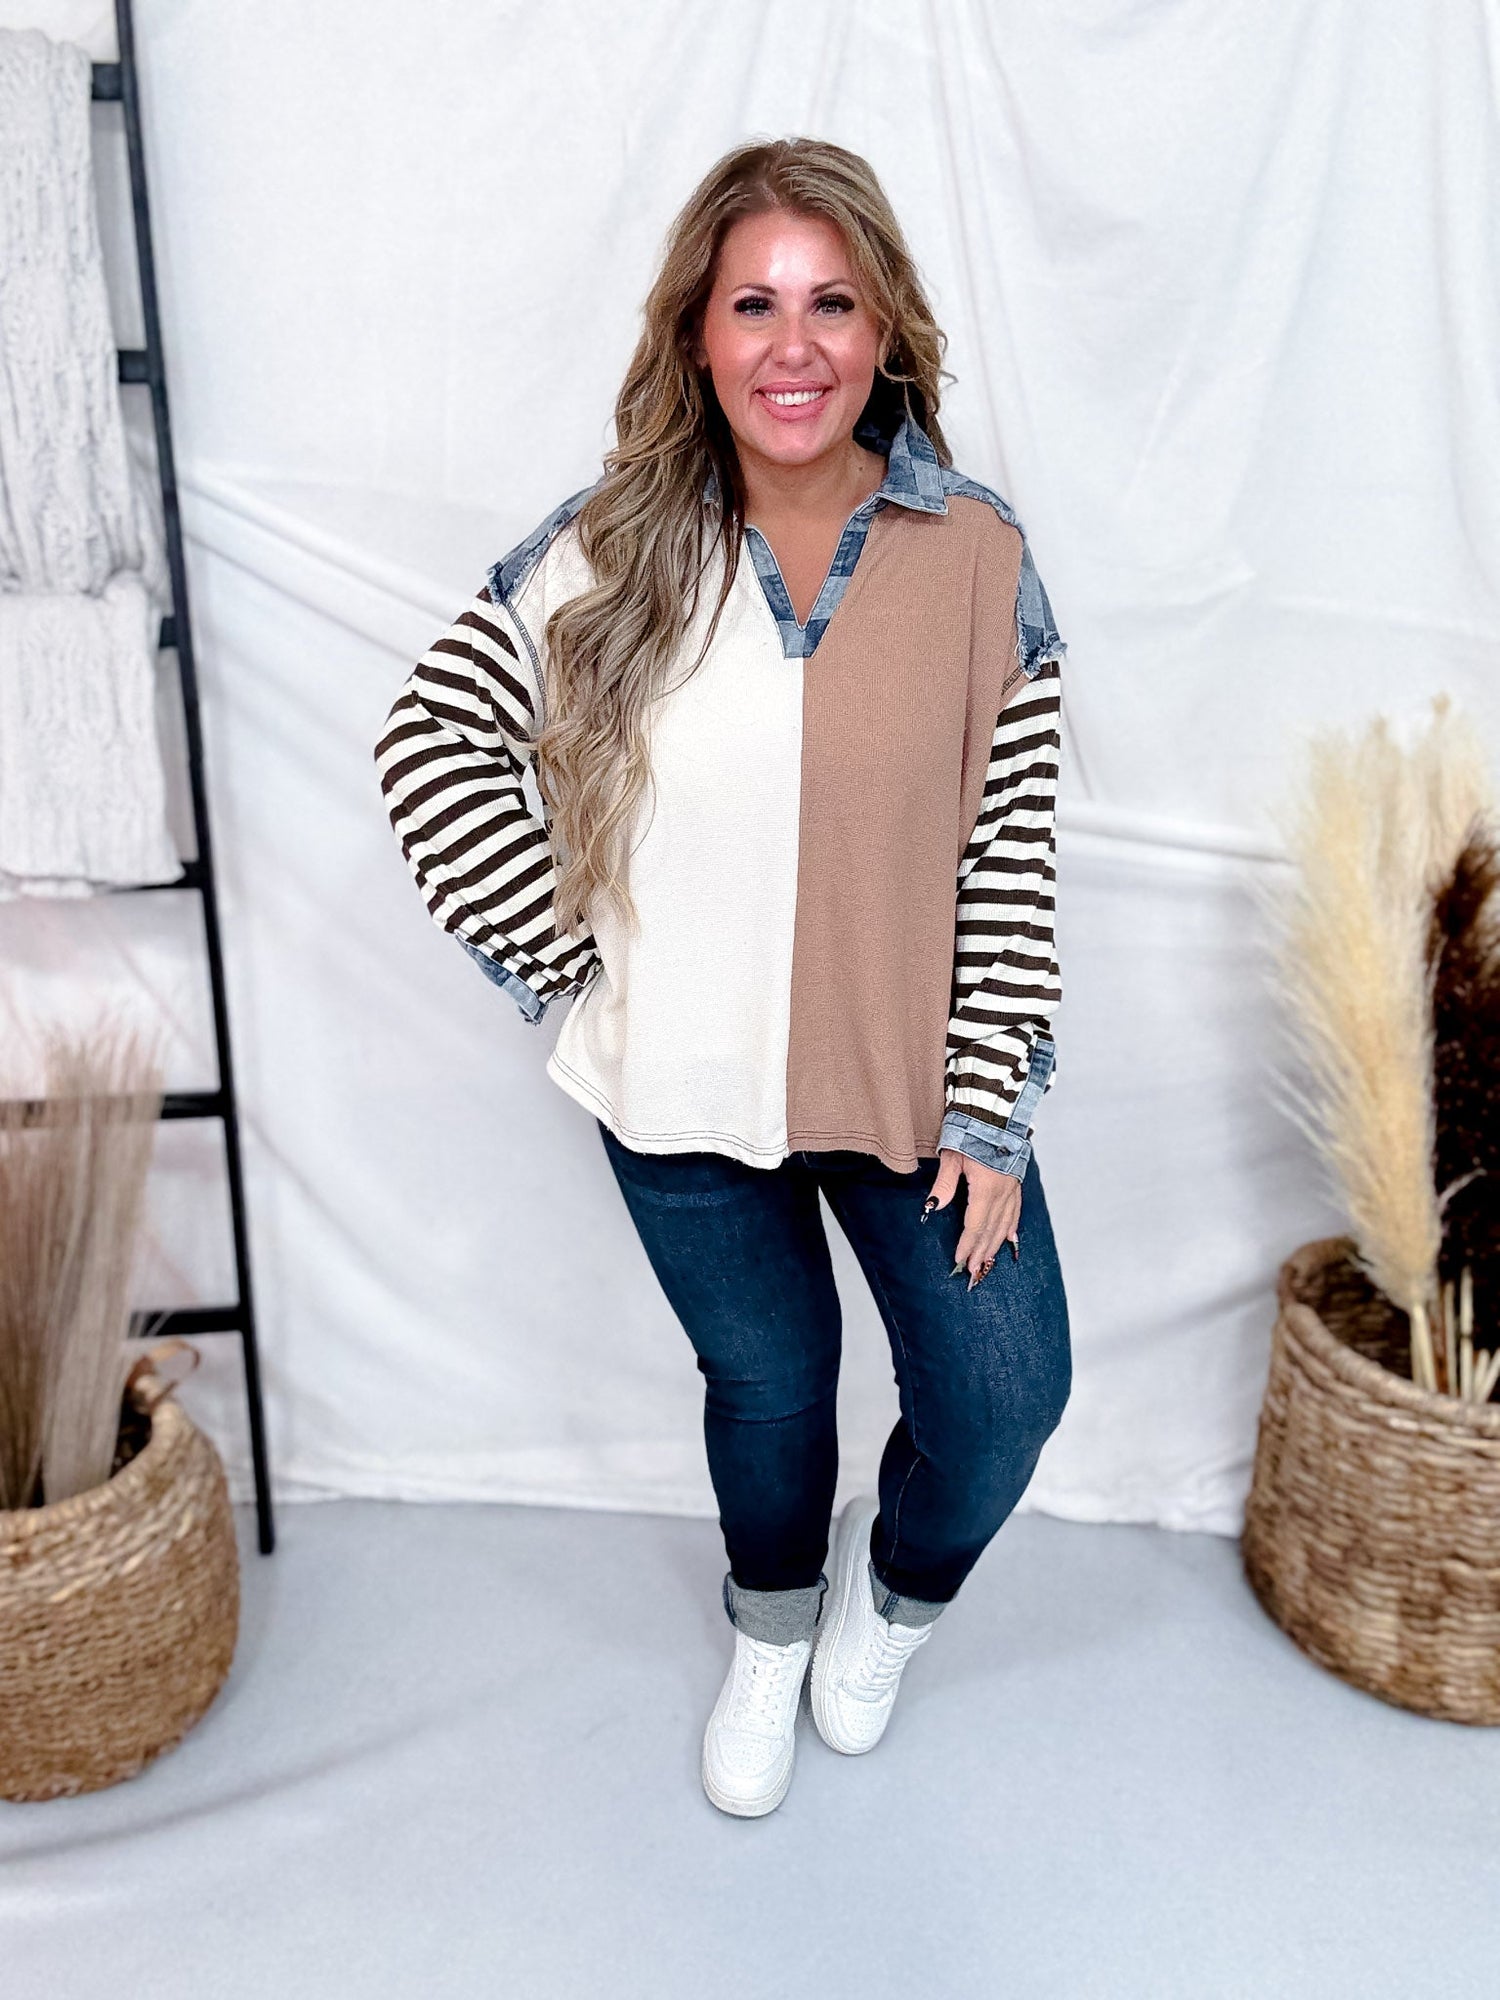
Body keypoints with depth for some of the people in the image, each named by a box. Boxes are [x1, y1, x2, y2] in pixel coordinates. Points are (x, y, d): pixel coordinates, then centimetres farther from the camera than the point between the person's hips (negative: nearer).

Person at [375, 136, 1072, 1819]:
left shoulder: (977, 559, -8)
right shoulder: (608, 555, -8)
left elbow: (1013, 846, -7)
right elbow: (430, 742, -3)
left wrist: (990, 1108, -8)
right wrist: (574, 952, -9)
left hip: (914, 1078, 1)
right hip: (685, 1092, 0)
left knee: (1007, 1396, 5)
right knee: (769, 1384, 18)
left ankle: (895, 1587, 42)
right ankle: (773, 1635, 52)